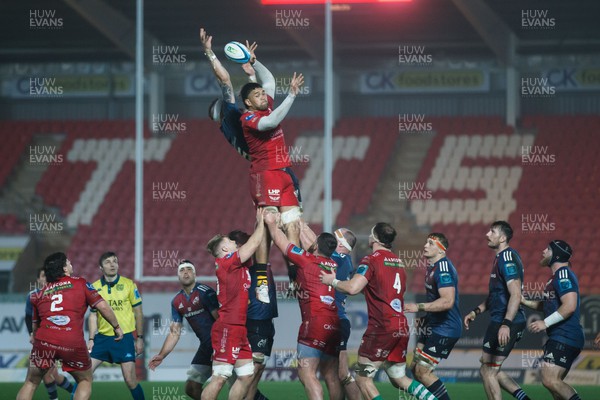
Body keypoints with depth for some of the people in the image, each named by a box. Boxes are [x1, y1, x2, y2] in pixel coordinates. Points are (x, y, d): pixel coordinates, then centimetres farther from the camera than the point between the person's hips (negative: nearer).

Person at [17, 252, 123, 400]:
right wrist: (116, 327, 17)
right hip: (73, 343, -2)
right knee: (86, 380, 21)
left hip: (44, 341, 2)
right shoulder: (80, 284, 9)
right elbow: (102, 306, 5)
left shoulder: (40, 294, 18)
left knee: (31, 383, 17)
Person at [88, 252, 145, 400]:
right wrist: (91, 339, 0)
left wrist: (139, 338, 1)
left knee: (130, 380, -7)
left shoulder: (128, 284, -2)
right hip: (102, 337, 2)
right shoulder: (95, 287, 3)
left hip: (124, 338, -2)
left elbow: (138, 313, 3)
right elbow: (93, 315, 8)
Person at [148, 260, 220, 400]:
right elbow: (174, 332, 14)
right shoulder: (177, 302, 9)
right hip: (206, 346, 8)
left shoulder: (205, 293, -14)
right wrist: (161, 356, 7)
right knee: (191, 388, 7)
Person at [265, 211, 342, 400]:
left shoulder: (307, 260, -1)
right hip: (335, 325, 7)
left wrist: (272, 223, 29)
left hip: (315, 323, -7)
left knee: (306, 373, -10)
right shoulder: (335, 265, 14)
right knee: (330, 375, 12)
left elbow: (281, 241, 12)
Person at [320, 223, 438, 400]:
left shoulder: (371, 260, -8)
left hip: (382, 327, -8)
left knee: (363, 378, 1)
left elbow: (352, 288, -18)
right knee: (399, 378, 18)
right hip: (401, 328, 8)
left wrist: (332, 281, -1)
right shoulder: (398, 262, 16)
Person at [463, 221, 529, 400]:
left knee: (488, 372, -4)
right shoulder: (501, 257, 17)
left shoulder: (507, 258, -15)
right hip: (499, 321, 10)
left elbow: (516, 295, -24)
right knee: (490, 370, 17)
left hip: (503, 323, -10)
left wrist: (506, 324, -31)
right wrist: (476, 311, 21)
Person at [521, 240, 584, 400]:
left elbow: (569, 306, -24)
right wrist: (526, 302, 21)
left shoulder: (563, 274, -13)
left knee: (550, 381, -18)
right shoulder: (559, 275, 20)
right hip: (559, 337, 11)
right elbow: (550, 305, 31)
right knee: (554, 382, 13)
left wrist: (545, 323, -21)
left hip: (564, 338, -11)